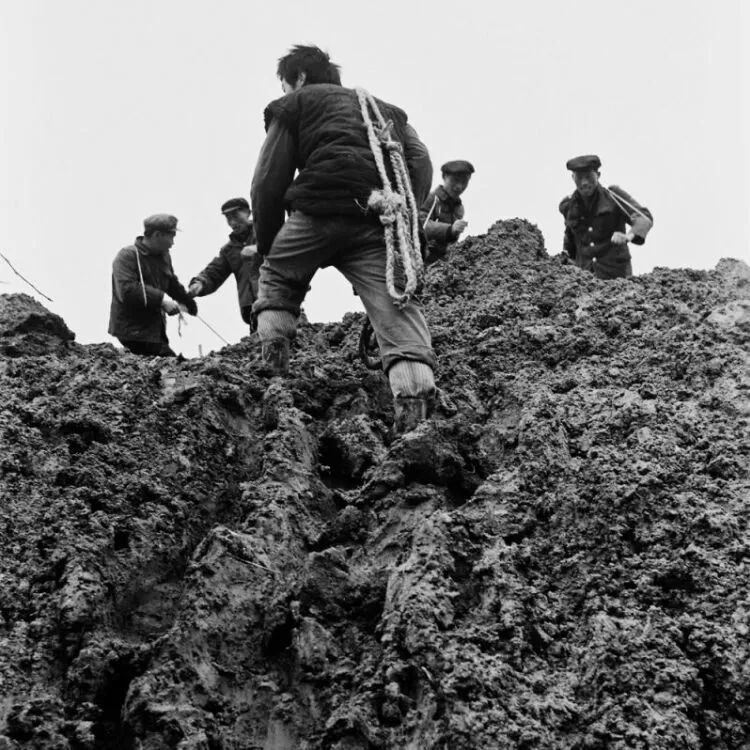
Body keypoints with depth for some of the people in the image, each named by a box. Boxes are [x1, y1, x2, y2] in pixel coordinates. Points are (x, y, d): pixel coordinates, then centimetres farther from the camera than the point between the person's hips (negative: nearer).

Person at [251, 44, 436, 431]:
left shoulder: (293, 105, 21)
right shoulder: (385, 109, 35)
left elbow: (269, 181, 11)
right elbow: (421, 161, 17)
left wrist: (266, 245, 18)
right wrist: (404, 216, 11)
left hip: (319, 212, -2)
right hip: (380, 221, 3)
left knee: (276, 277, 24)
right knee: (395, 306, -8)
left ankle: (272, 352, 8)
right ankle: (412, 394, -28)